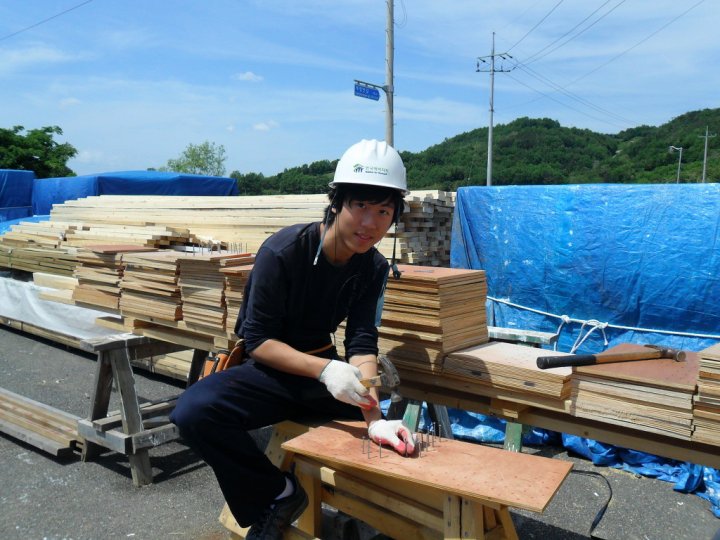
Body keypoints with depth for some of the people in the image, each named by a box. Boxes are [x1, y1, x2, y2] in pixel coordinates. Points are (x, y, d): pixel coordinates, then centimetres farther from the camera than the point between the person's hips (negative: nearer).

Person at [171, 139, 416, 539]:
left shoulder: (374, 268, -6)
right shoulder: (283, 251, -21)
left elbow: (362, 343, -14)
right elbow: (258, 341, -19)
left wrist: (373, 415, -31)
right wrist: (325, 370, -35)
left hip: (324, 371, 4)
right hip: (270, 371, -3)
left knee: (396, 430, -14)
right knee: (194, 411, -30)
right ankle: (275, 496, -9)